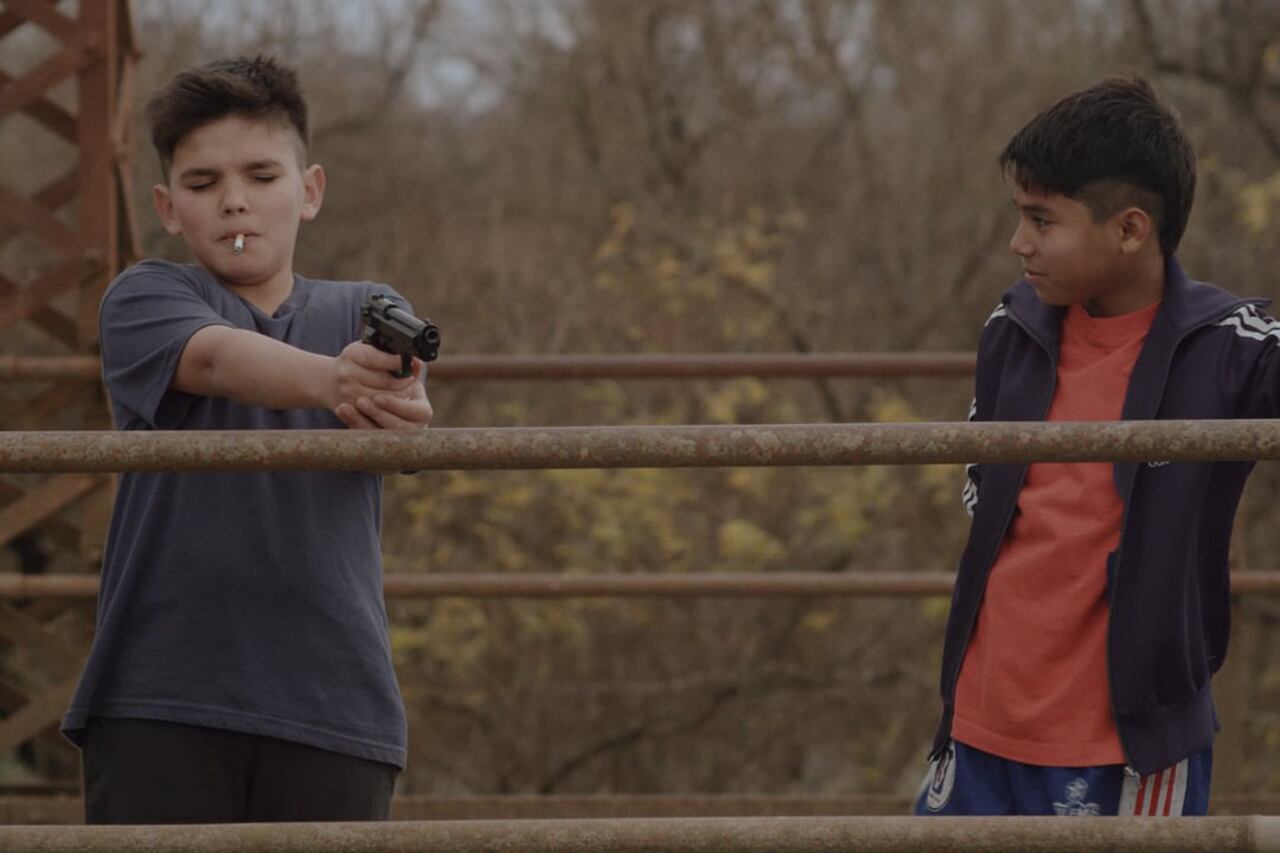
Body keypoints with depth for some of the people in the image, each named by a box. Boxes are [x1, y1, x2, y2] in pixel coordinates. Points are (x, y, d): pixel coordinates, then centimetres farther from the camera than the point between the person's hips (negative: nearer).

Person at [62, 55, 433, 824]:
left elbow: (404, 395, -10)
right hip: (160, 702, -2)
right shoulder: (144, 299, 6)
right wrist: (330, 378, -39)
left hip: (332, 704, 2)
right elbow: (214, 358, -17)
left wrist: (397, 402, -36)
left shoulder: (364, 314, 14)